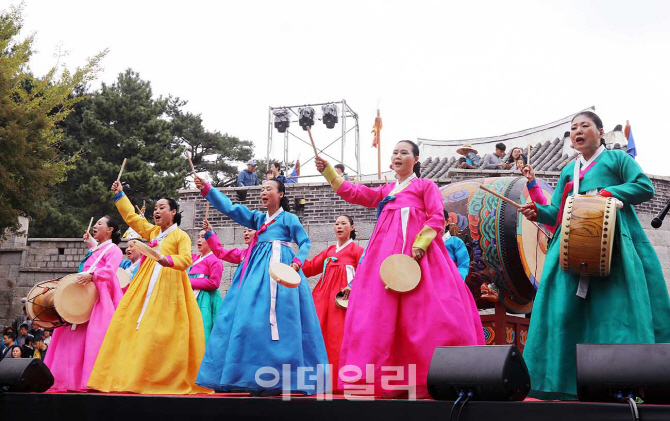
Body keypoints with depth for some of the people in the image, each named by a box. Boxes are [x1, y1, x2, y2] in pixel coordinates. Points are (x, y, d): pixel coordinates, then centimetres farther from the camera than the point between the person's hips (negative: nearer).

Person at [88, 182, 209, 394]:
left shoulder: (181, 235, 1)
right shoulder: (153, 232, 21)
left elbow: (186, 259, -13)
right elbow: (131, 217, 28)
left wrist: (169, 260, -32)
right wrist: (119, 195, 26)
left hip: (169, 285, -7)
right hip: (148, 285, 7)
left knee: (163, 331, -13)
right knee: (134, 324, -2)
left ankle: (172, 380, -10)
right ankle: (131, 376, -1)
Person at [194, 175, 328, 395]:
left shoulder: (289, 218, 8)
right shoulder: (257, 218, 20)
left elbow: (305, 242, 8)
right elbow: (230, 208, 11)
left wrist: (298, 260, -11)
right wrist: (206, 189, 2)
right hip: (258, 269, 5)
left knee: (276, 319, -14)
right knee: (249, 318, -4)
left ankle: (277, 380, -12)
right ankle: (257, 380, 0)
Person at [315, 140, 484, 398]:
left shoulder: (426, 185, 15)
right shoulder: (385, 191, 29)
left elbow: (437, 219, 2)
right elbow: (353, 193, 17)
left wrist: (420, 244, -15)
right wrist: (328, 171, 7)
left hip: (417, 251, -5)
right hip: (387, 253, 5)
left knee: (423, 313, -15)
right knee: (382, 314, -7)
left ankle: (423, 380, -14)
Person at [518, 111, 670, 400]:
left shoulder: (617, 158, 12)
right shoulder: (568, 171, 25)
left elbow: (645, 188, -1)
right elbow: (557, 211, 17)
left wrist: (605, 194, -12)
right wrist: (537, 212, -4)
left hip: (615, 243, -4)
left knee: (621, 307, -12)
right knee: (564, 307, -6)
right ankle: (562, 382, -6)